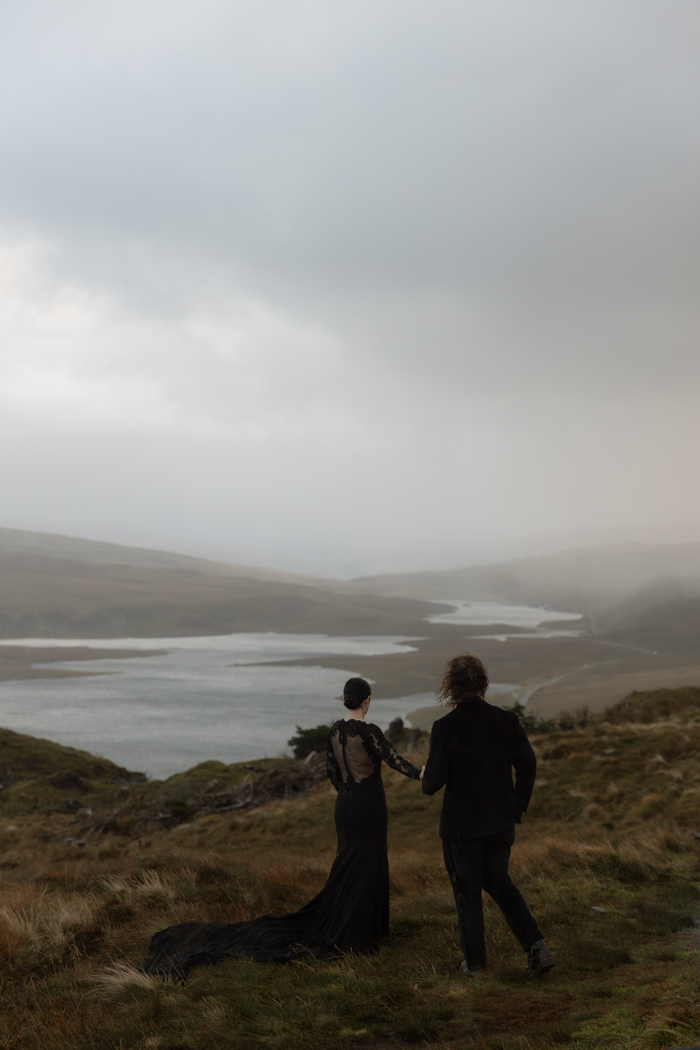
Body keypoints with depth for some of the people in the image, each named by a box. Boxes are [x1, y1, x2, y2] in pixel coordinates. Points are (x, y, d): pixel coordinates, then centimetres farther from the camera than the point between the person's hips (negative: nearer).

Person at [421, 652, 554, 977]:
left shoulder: (445, 727, -19)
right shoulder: (507, 720, -7)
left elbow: (434, 781, -18)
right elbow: (528, 764, 0)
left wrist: (426, 779, 7)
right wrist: (517, 807, 12)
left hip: (461, 823, -4)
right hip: (501, 822, 4)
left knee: (467, 890, 15)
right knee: (499, 882, 23)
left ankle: (474, 962, 27)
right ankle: (535, 945, 11)